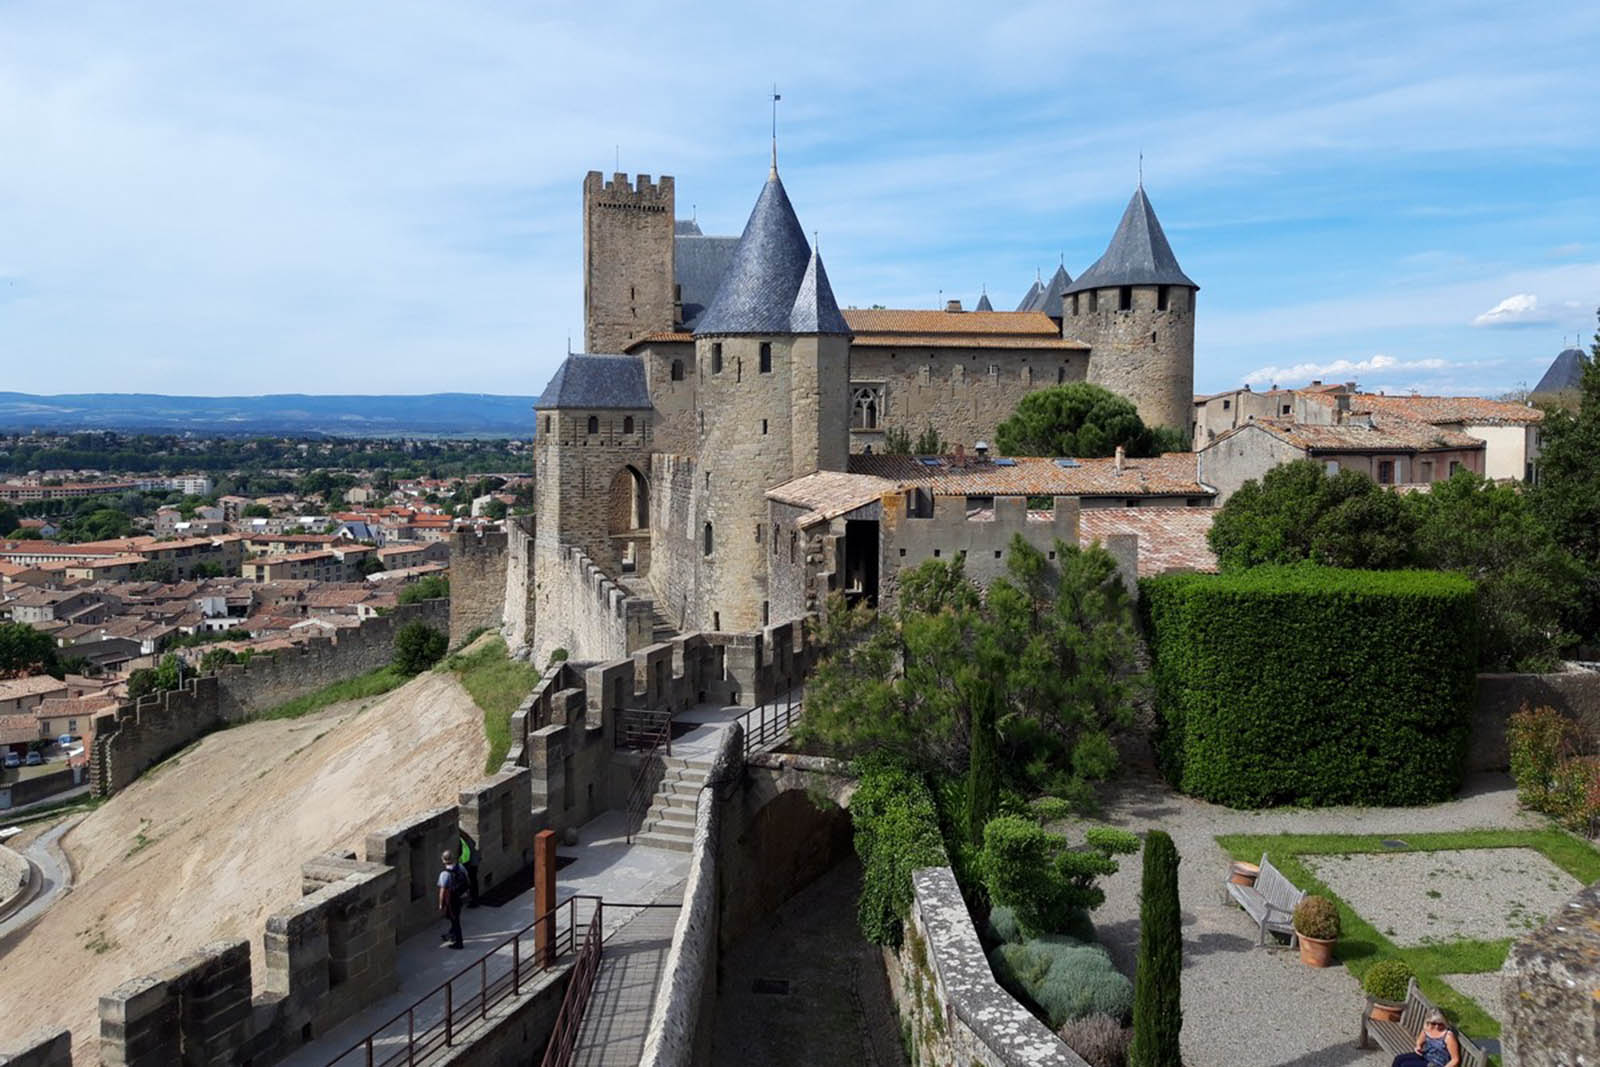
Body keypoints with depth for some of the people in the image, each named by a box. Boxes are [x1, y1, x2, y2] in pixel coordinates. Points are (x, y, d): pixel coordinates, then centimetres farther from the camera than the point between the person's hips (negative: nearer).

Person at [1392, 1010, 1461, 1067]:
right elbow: (1420, 1041, 18)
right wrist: (1418, 1047, -3)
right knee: (1399, 1059, -9)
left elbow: (1455, 1060, -16)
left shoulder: (1448, 1036, -23)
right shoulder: (1427, 1028, -2)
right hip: (1425, 1056, 7)